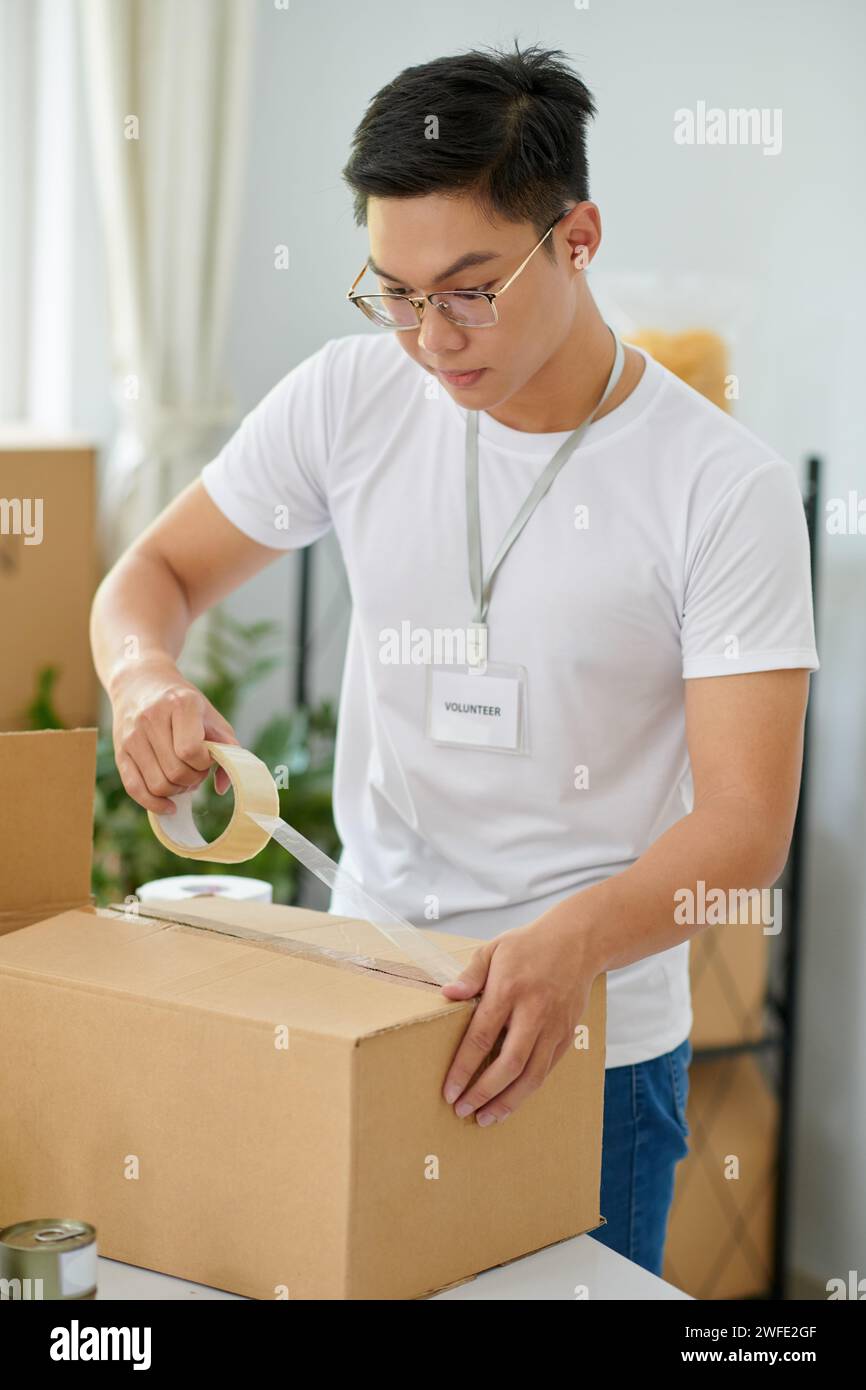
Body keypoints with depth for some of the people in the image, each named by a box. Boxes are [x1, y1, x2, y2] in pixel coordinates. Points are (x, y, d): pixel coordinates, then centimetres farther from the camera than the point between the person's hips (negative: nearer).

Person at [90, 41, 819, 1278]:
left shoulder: (726, 486, -15)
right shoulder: (350, 397, -4)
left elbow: (746, 826, -19)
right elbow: (157, 573, 7)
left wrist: (577, 939, -38)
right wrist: (144, 678, -17)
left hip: (593, 1037, -3)